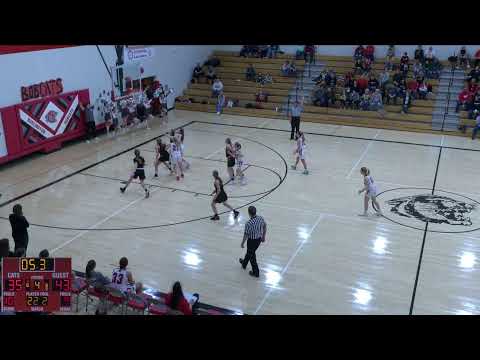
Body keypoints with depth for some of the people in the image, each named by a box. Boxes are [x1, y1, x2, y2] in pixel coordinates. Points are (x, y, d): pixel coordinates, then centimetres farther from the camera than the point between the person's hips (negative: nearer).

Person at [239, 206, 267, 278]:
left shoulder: (248, 223, -31)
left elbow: (246, 235, -20)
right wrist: (263, 237, 18)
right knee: (250, 252, 30)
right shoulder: (260, 218, -13)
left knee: (251, 255, 14)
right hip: (259, 239, 7)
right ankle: (244, 263, 55)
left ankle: (256, 272, 26)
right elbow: (265, 227, 3)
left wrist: (242, 243, -4)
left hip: (252, 241, -7)